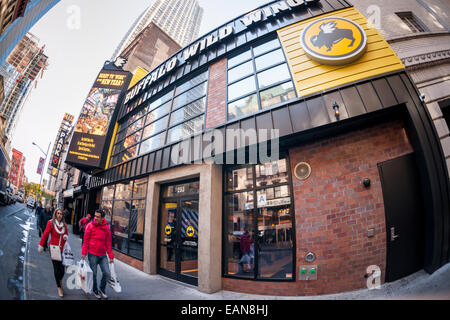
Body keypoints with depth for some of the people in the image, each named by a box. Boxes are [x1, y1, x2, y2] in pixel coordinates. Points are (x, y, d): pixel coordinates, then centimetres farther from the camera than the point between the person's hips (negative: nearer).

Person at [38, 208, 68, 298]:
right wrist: (41, 245, -1)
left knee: (62, 268, 0)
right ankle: (59, 287, 20)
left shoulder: (64, 224, 5)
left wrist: (66, 237, -4)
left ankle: (60, 280, 34)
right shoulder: (51, 223, -6)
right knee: (56, 268, 2)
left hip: (62, 249, 3)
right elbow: (45, 234, -2)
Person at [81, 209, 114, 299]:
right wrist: (84, 253, -5)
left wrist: (111, 256, 7)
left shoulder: (106, 228, 0)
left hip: (103, 255, 2)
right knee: (94, 274, 9)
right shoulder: (90, 226, -7)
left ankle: (101, 289, 24)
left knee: (107, 274, -1)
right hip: (92, 254, -2)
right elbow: (86, 240, -1)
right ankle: (95, 290, 34)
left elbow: (108, 243, 6)